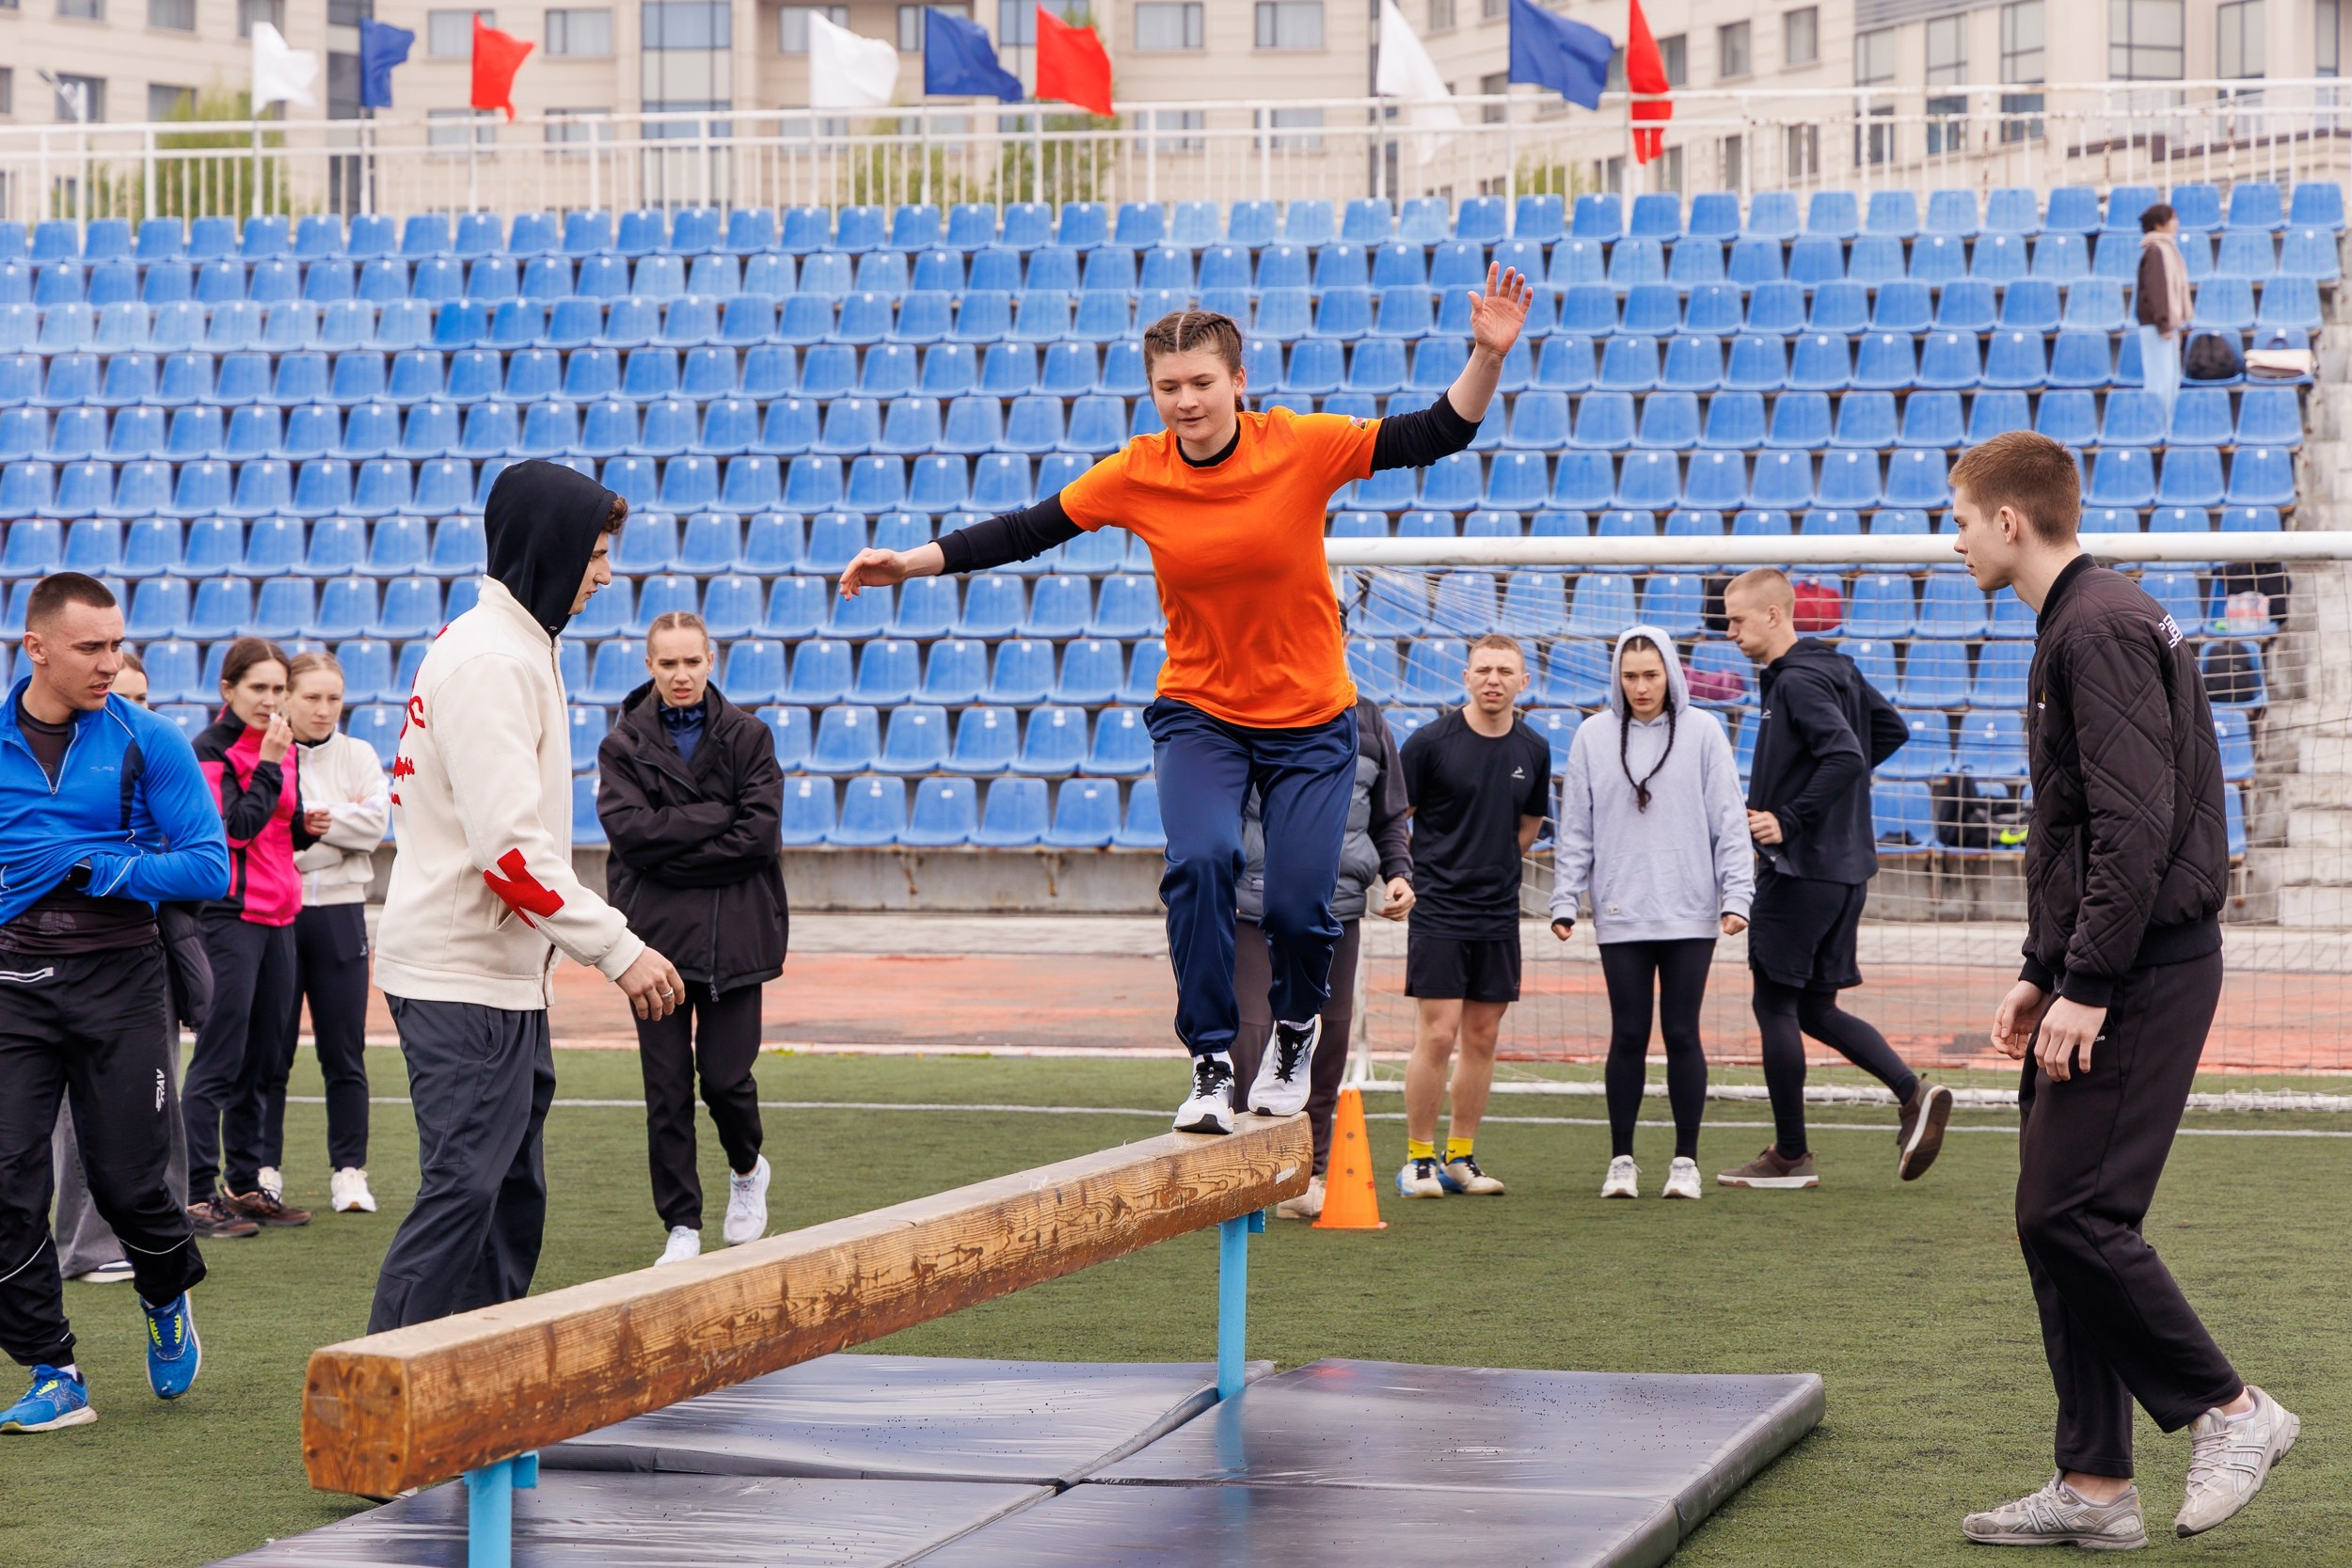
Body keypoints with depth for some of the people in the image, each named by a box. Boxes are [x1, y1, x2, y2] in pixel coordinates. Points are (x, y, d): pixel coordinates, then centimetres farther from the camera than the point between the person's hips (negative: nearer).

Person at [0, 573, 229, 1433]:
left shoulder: (147, 742, -2)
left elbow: (209, 867, -5)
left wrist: (94, 868, -13)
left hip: (119, 976, -1)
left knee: (127, 1182, 3)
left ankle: (168, 1299, 35)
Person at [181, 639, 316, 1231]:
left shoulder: (284, 747, 13)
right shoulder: (211, 750, -8)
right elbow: (236, 827, -19)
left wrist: (312, 825, 1)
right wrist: (268, 762, -18)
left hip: (278, 915, 8)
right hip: (230, 917, -8)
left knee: (264, 1058, 11)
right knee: (220, 1058, -9)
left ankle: (246, 1184, 18)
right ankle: (197, 1192, -7)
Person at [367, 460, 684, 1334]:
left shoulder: (514, 646, 17)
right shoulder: (493, 661, -16)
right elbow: (509, 845, -23)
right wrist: (618, 948, -21)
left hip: (504, 975, 11)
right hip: (463, 977, -11)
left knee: (514, 1193, 13)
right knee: (462, 1190, -12)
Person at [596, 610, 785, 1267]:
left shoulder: (748, 737, 6)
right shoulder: (622, 745, 5)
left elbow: (761, 831, -6)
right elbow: (629, 829, -9)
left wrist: (672, 854, -10)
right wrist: (718, 816, -12)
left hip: (733, 935, 0)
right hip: (656, 934, 0)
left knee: (726, 1077, -4)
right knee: (667, 1089, -1)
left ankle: (747, 1168, 28)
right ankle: (682, 1226, 9)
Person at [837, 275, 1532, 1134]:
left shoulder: (1302, 445, -13)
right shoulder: (1136, 474, -9)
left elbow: (1437, 434, -10)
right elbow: (1025, 531, -3)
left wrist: (1488, 356, -24)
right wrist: (910, 562, -9)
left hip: (1310, 717, -1)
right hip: (1198, 712, 1)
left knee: (1299, 907, -6)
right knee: (1199, 863, -24)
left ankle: (1296, 1030, 29)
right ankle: (1211, 1065, -11)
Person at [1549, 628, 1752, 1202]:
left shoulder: (1702, 732, 2)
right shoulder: (1594, 736, 5)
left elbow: (1729, 820, 2)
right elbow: (1575, 827, 8)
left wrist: (1736, 895, -5)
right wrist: (1564, 900, 2)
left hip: (1690, 916, -1)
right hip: (1620, 915, 1)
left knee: (1682, 1035, 2)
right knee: (1628, 1036, 2)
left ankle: (1686, 1159, 11)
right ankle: (1621, 1159, 11)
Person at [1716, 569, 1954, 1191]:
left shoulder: (1797, 682, -17)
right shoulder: (1837, 668, 13)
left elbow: (1845, 758, -28)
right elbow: (1891, 730, 23)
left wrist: (1790, 821, -26)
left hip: (1801, 868, -10)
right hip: (1844, 865, 10)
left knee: (1775, 1004, 0)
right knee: (1816, 1009, 14)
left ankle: (1790, 1155, 6)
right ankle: (1915, 1095, 1)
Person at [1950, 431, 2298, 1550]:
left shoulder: (2101, 629, -14)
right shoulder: (2075, 627, 19)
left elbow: (2137, 828, -22)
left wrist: (2087, 986, -21)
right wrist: (2042, 977, 20)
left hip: (2142, 976, -10)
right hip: (2100, 977, 10)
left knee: (2074, 1215, -11)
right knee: (2057, 1224, 8)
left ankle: (2231, 1412, 2)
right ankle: (2093, 1488, 12)